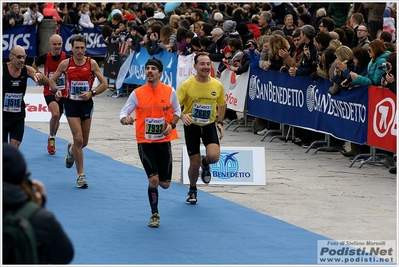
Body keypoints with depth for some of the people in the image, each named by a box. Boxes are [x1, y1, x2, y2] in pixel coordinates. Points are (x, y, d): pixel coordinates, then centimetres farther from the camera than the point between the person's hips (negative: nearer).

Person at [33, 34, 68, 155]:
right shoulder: (44, 58, -11)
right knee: (55, 114, -25)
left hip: (63, 92, 2)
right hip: (49, 91, -2)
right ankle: (51, 139, -4)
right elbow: (34, 66, 11)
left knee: (57, 118, 15)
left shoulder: (67, 58, -12)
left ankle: (52, 140, 39)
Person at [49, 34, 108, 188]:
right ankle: (81, 176, -3)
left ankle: (71, 150, 48)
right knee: (78, 139, -12)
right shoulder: (65, 64, -4)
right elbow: (52, 80, 7)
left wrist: (91, 93, -18)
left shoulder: (91, 63, -4)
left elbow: (104, 84, -2)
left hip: (86, 104, 2)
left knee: (84, 142, 10)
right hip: (71, 103, -2)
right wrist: (57, 91, -14)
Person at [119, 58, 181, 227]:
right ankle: (154, 214, 7)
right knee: (153, 179, -13)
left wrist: (172, 124, -8)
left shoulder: (169, 91, -2)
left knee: (165, 184, 3)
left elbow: (177, 111, 11)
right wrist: (125, 119, -30)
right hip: (145, 141, -2)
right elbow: (123, 113, -6)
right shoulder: (137, 93, -6)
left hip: (163, 141, 2)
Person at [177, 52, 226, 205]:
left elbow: (222, 104, 13)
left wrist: (220, 122, 3)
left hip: (209, 125, 1)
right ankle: (192, 190, 29)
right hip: (191, 126, -1)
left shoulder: (218, 85, -5)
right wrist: (182, 116, -34)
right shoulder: (187, 85, -14)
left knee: (214, 156, -22)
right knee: (194, 163, 1)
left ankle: (205, 164, 17)